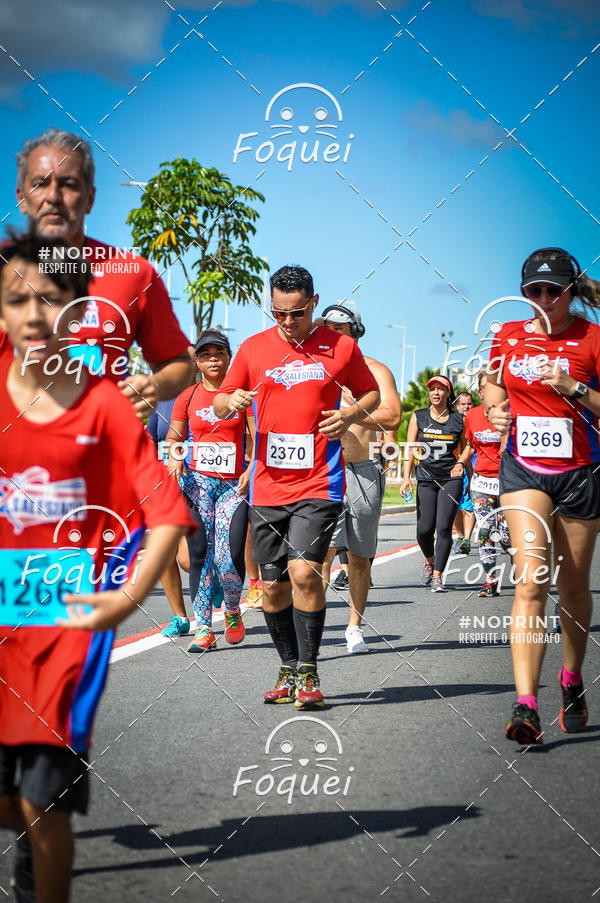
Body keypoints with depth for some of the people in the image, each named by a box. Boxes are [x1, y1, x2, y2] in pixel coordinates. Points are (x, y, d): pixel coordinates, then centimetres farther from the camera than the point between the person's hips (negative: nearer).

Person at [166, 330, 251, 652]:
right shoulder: (188, 397, 8)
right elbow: (173, 436, 17)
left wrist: (251, 471, -8)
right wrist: (174, 454, -5)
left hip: (234, 485, -1)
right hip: (197, 481, 2)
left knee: (229, 559, -11)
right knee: (201, 555, -4)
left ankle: (232, 610, 19)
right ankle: (203, 628, 0)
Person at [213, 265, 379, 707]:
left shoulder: (341, 346, 2)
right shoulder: (253, 348, 7)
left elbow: (371, 392, 15)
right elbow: (221, 401, 14)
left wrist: (350, 415, -6)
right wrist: (232, 401, -10)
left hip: (319, 484, -3)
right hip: (267, 485, 3)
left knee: (303, 570, -18)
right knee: (273, 584, 6)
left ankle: (308, 672, -5)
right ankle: (289, 669, 23)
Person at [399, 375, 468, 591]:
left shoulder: (458, 419, 6)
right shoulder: (418, 417, 7)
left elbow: (465, 446, 17)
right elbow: (410, 448, 5)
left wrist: (460, 462, -4)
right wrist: (406, 476, -4)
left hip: (451, 478, -1)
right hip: (426, 478, 1)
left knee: (443, 527, -11)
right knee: (424, 529, -4)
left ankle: (437, 576, -5)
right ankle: (429, 561, 28)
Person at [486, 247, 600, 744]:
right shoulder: (509, 336, 5)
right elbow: (493, 383, 21)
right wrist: (497, 409, 0)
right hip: (524, 468, 1)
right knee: (532, 581, -15)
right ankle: (526, 706, -22)